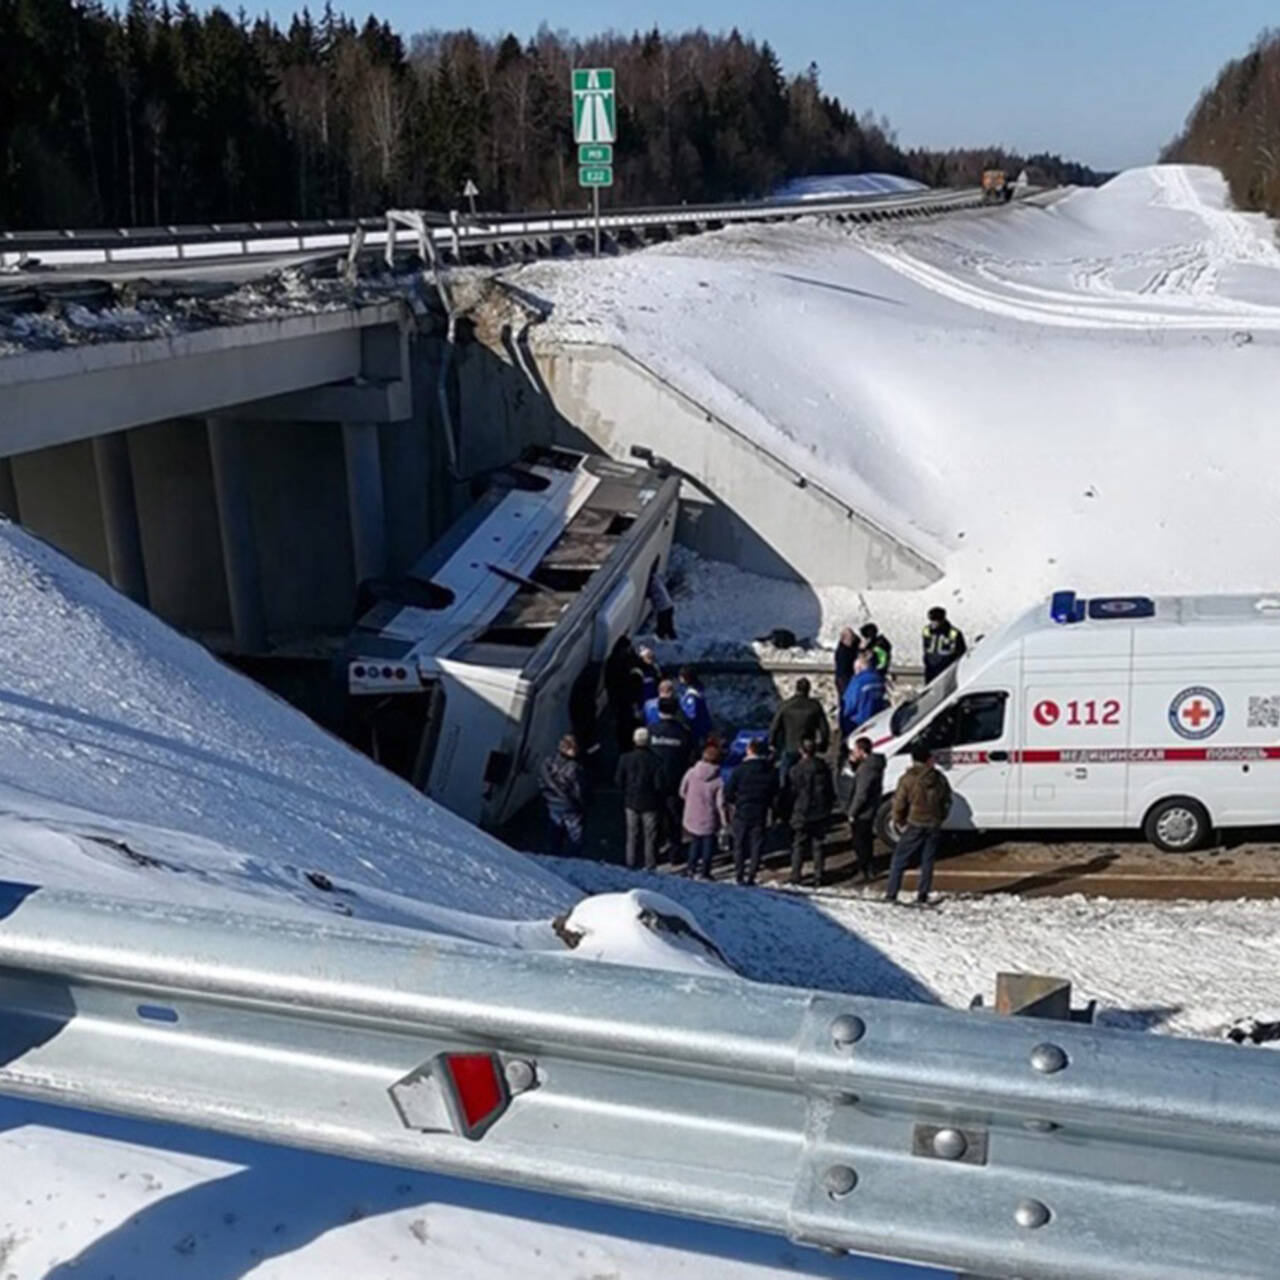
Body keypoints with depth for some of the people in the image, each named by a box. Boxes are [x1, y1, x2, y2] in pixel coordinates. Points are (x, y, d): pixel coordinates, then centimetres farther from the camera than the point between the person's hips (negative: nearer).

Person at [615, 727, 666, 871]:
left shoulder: (625, 759, -7)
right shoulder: (655, 760, -16)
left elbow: (618, 780, -2)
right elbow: (660, 784, -13)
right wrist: (659, 799, 6)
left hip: (631, 803, 3)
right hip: (650, 804, -3)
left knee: (632, 836, 13)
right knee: (650, 836, 7)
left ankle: (631, 865, 17)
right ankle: (650, 866, 11)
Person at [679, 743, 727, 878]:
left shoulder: (691, 772, -11)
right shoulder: (718, 781, -17)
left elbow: (682, 792, 0)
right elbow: (720, 803, -13)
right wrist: (724, 821, 0)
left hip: (692, 816, 3)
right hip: (709, 820, -3)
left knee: (695, 842, 23)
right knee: (708, 844, 13)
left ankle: (691, 867, 29)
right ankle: (705, 872, 16)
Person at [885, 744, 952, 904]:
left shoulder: (907, 779, -9)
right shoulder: (940, 779, 3)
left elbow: (899, 803, -8)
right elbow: (947, 802, 10)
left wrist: (899, 822, 5)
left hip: (915, 825, -3)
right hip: (934, 826, 4)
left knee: (899, 860, 2)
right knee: (927, 861, 12)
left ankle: (891, 895, -1)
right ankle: (923, 896, 10)